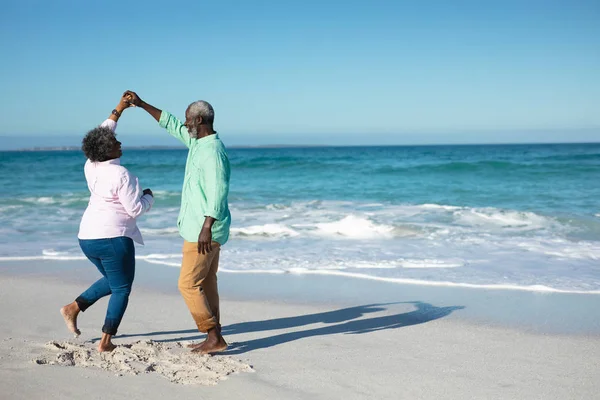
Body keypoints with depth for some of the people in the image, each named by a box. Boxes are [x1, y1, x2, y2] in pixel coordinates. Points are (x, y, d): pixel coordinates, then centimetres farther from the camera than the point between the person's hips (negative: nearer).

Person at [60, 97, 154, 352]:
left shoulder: (90, 167, 5)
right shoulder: (121, 174, -16)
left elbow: (103, 134, 20)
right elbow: (136, 209, -14)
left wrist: (118, 110, 24)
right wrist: (149, 196, 7)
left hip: (87, 236, 8)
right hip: (113, 238, -8)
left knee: (112, 281, 27)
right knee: (121, 289, 5)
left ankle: (73, 308, 15)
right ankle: (105, 342, 2)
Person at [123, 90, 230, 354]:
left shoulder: (212, 150, -20)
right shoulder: (198, 142, 10)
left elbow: (218, 192, -26)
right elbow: (171, 124, 23)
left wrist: (206, 227, -30)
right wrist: (141, 104, 23)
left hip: (203, 231, -10)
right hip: (200, 227, 10)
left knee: (188, 284, -7)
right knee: (206, 283, 13)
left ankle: (214, 338, -2)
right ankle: (214, 338, 19)